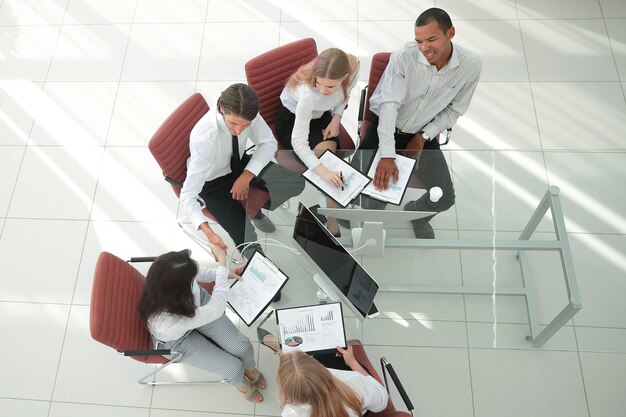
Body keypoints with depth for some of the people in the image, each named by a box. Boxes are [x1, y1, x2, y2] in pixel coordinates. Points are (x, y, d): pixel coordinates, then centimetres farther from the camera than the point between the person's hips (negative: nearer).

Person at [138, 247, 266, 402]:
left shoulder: (166, 279, -36)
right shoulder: (168, 322, -46)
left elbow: (194, 273, -7)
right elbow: (216, 309, -34)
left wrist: (225, 273, -12)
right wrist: (222, 261, -31)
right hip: (180, 340, -4)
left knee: (242, 347, 0)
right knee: (233, 368, 0)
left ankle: (250, 370, 38)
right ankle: (241, 384, 39)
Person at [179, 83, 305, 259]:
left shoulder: (245, 113, -27)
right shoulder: (204, 138, -40)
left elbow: (269, 143, -10)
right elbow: (187, 196, -37)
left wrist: (246, 176, -22)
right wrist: (208, 231, -51)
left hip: (239, 163, 5)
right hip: (213, 182, -4)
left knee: (296, 184, -8)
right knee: (246, 239, -19)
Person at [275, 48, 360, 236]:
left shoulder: (353, 65, -27)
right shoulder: (308, 93, -40)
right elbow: (298, 141, -39)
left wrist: (337, 118, -15)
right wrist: (323, 171, -51)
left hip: (320, 114, 5)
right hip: (292, 120, -5)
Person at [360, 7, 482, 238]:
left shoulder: (471, 65, -15)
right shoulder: (404, 56, -24)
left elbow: (454, 109, -2)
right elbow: (389, 105, -27)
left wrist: (423, 136, -11)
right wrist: (387, 156, -37)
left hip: (423, 134, 2)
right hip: (384, 126, -2)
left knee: (445, 198, -8)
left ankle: (416, 212, 28)